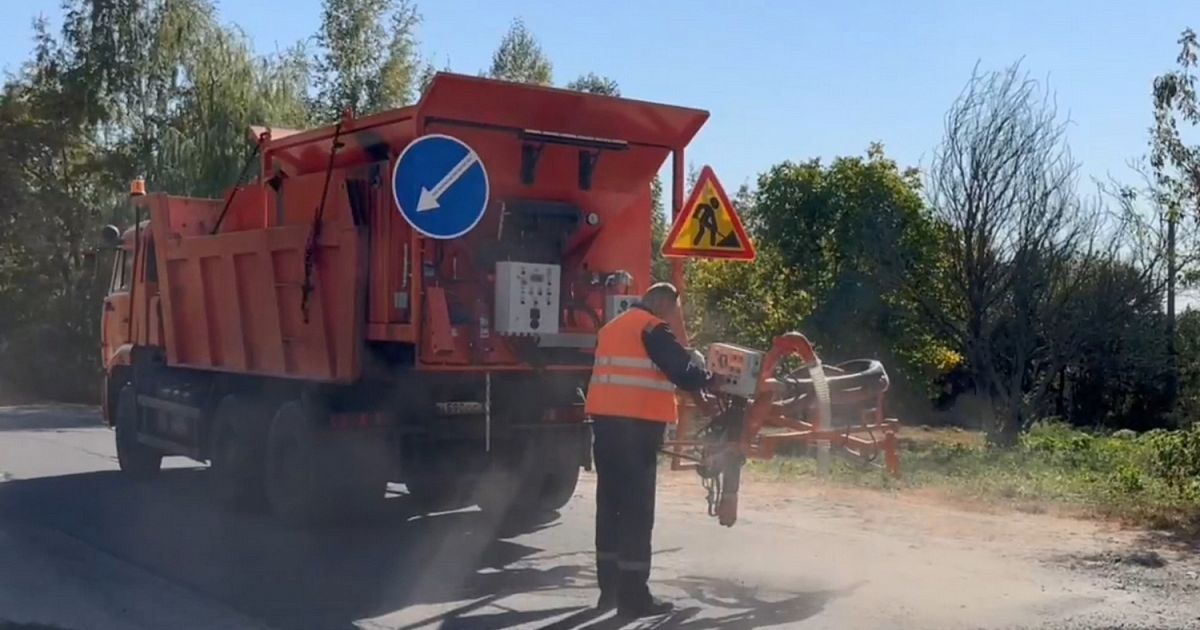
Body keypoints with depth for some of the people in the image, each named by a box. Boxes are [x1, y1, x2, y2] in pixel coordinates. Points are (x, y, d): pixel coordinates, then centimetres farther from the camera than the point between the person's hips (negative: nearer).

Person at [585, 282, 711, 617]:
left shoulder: (612, 328, 20)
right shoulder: (652, 328, -6)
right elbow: (684, 372, -12)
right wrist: (715, 378, 5)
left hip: (606, 419, 8)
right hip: (637, 425, -8)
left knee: (611, 503, 13)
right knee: (637, 509, -5)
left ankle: (610, 588, 19)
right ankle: (634, 596, -5)